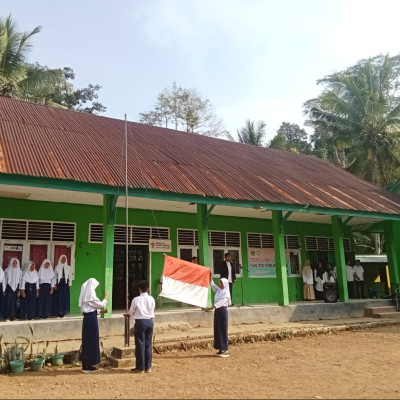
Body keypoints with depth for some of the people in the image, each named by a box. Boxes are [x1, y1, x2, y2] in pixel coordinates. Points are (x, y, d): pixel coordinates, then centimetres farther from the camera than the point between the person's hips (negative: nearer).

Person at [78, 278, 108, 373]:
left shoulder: (85, 295, 10)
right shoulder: (91, 296, -18)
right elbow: (101, 305, -9)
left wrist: (100, 311, 19)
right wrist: (106, 297, 5)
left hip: (86, 318, 9)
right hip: (92, 319, -9)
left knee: (87, 341, 14)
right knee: (92, 341, 0)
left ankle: (86, 364, 22)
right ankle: (89, 366, 6)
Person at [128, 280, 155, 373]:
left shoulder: (136, 300, -10)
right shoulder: (152, 299, 0)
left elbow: (131, 313, 0)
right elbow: (152, 310, 9)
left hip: (140, 322, -4)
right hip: (150, 322, 4)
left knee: (140, 345, 4)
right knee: (148, 344, 10)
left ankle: (140, 368, 9)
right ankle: (148, 367, 16)